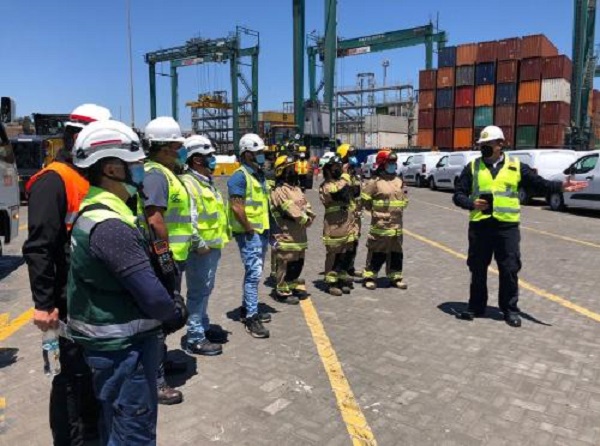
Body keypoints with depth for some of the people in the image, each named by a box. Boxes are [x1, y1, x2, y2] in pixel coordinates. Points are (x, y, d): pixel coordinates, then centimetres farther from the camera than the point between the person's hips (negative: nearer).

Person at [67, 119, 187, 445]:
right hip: (123, 346, -10)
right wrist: (175, 314, -7)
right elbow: (150, 295, -26)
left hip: (111, 341, 10)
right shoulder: (110, 227, -26)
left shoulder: (92, 212, 7)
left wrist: (169, 306, 3)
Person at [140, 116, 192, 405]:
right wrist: (167, 255, -21)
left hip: (170, 258, 11)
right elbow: (155, 220, -26)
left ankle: (161, 361, 38)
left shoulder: (165, 173, 15)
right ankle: (154, 381, 8)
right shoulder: (156, 174, -17)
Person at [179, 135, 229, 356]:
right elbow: (188, 219, -25)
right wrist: (199, 244, -20)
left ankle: (204, 327, 34)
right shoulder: (188, 183, -17)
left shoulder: (207, 182, 16)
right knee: (198, 292, -2)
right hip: (201, 249, -10)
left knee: (205, 290, 20)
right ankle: (195, 339, 8)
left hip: (213, 247, 10)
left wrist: (218, 240, 18)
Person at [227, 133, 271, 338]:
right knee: (254, 273, -9)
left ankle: (246, 309, 29)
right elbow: (237, 207, -21)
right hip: (249, 234, -9)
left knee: (254, 272, 16)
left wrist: (265, 228, 15)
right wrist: (250, 230, -16)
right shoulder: (239, 176, -14)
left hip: (262, 231, 9)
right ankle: (252, 318, -2)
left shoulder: (259, 175, 15)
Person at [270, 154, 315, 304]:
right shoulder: (279, 191, -15)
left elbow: (306, 206, 9)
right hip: (287, 235, -9)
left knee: (298, 263, 18)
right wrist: (305, 219, -11)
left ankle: (294, 286, 33)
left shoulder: (296, 188, 15)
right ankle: (283, 291, 10)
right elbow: (292, 210, -22)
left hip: (300, 234, 9)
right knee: (286, 264, -1)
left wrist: (310, 217, -10)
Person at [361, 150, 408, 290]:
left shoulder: (399, 181, 13)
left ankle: (395, 277, 23)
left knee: (396, 252, 12)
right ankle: (370, 277, 9)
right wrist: (375, 211, -2)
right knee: (377, 252, -1)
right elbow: (365, 200, -7)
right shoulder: (375, 182, -8)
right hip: (380, 225, -6)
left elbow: (404, 200, 22)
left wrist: (399, 210, 9)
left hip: (397, 224, 6)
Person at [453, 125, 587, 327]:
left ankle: (510, 309, 20)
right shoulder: (473, 167, 5)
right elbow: (458, 195, 2)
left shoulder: (516, 166, 6)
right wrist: (472, 203, -17)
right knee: (478, 269, 9)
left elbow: (538, 184, 8)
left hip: (507, 226, 0)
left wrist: (560, 186, -8)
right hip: (479, 226, 1)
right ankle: (476, 307, 23)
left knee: (509, 270, 4)